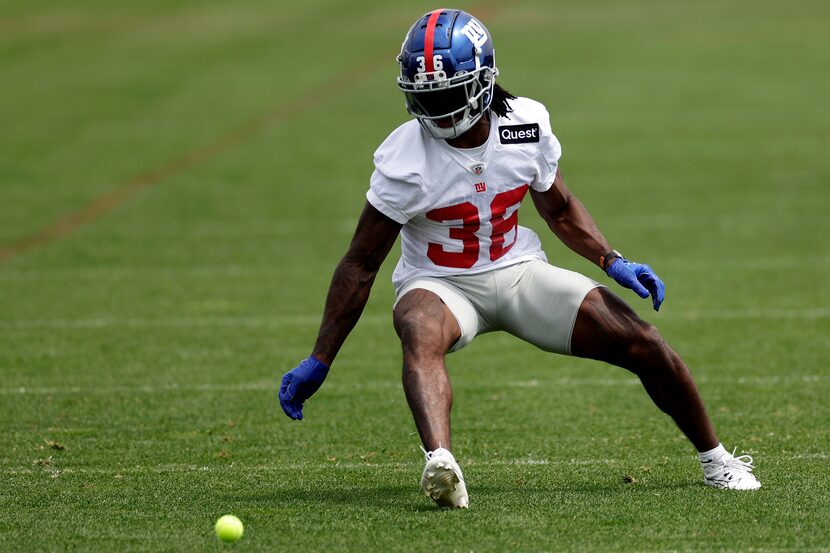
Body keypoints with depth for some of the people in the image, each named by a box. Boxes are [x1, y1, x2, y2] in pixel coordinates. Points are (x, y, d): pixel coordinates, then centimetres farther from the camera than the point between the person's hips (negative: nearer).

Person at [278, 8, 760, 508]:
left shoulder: (527, 124, -10)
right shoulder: (405, 160, -20)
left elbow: (559, 209, 10)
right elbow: (362, 263, -14)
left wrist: (612, 262, -4)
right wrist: (319, 362, -13)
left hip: (519, 271, 3)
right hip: (442, 285, -3)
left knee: (646, 346, -7)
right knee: (420, 332, -40)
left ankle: (714, 459, 16)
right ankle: (440, 462, -64)